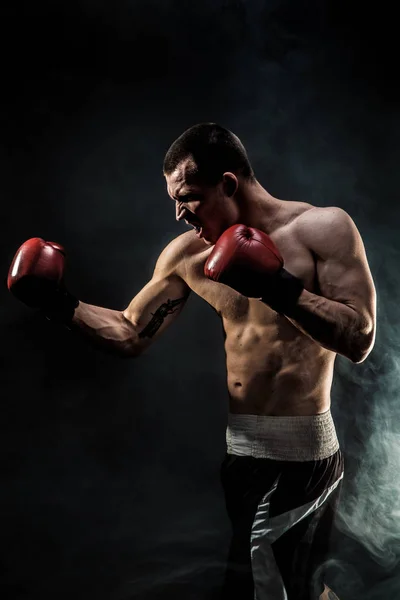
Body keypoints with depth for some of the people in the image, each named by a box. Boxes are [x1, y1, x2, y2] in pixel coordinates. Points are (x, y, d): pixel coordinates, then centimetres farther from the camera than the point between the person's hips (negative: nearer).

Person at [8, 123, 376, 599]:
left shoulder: (324, 228, -10)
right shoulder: (187, 253, 3)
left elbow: (360, 340, -16)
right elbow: (130, 334, 7)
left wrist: (280, 289, -26)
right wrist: (59, 304, -5)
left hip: (300, 453, -5)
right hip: (229, 446, 5)